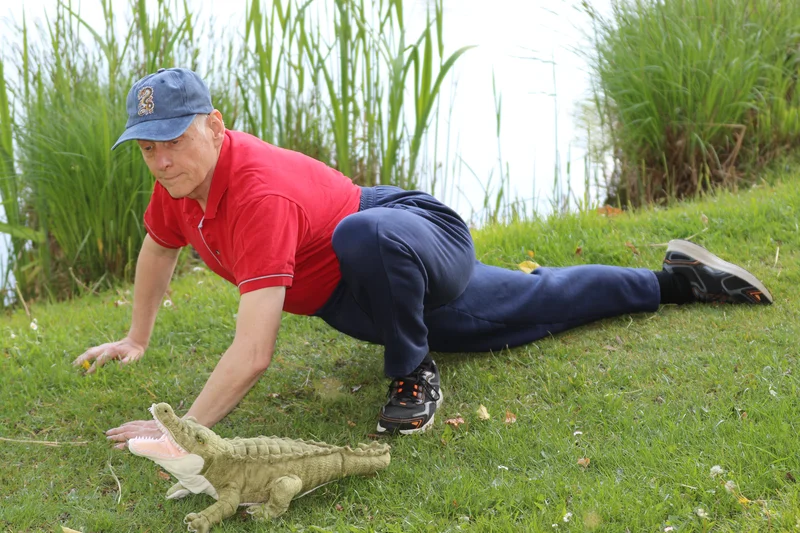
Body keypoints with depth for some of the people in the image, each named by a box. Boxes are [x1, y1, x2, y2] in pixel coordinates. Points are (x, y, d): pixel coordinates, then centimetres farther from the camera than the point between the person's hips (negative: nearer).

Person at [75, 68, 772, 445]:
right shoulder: (179, 179, -13)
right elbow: (159, 247, 12)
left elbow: (254, 353, -46)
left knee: (364, 236, -45)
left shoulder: (260, 194, -39)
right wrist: (136, 340, 16)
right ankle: (674, 281, 45)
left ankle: (416, 376, -16)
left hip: (424, 241, -9)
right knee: (535, 309, 24)